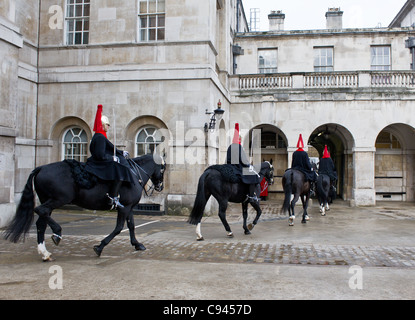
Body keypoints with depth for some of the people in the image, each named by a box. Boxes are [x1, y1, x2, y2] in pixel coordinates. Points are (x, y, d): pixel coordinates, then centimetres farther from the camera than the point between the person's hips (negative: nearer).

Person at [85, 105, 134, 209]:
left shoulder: (100, 136, 18)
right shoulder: (100, 137, -16)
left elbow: (111, 149, 24)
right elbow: (100, 155, -24)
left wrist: (121, 153, 18)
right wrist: (112, 158, -15)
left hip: (99, 164, 11)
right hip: (98, 165, -11)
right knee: (120, 170, -22)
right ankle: (112, 198, -27)